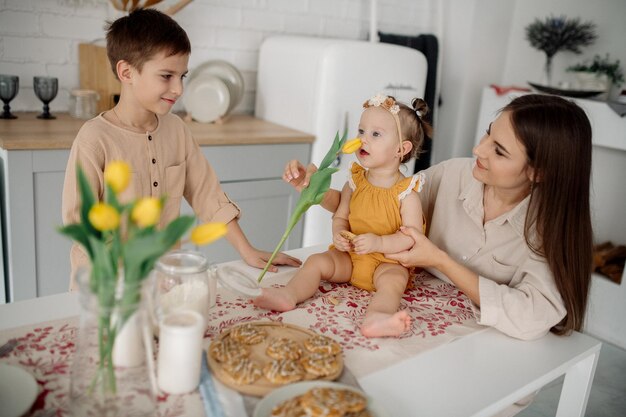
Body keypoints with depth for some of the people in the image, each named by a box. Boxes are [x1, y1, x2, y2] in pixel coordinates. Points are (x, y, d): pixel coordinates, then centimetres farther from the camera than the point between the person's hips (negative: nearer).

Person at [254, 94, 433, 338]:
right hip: (349, 256, 5)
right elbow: (340, 217, 10)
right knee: (317, 261, -14)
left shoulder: (406, 193, -11)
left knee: (393, 278, -33)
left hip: (388, 259, -5)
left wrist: (379, 243, -28)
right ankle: (289, 295, -31)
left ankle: (376, 317, -58)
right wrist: (339, 235, -13)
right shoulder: (354, 183, 3)